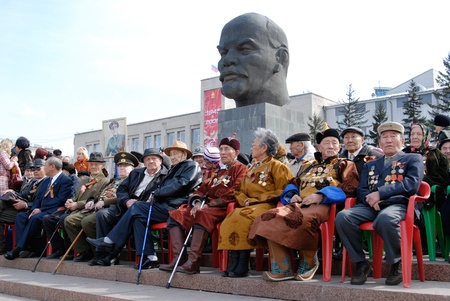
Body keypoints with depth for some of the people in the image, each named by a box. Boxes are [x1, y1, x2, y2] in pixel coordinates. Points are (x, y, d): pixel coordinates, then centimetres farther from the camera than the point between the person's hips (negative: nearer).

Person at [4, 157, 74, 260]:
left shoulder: (66, 180, -6)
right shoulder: (46, 181, 23)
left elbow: (60, 200, -16)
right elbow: (38, 198, 18)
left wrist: (41, 210, -17)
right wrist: (34, 209, -4)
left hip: (53, 211, -9)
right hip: (40, 211, 9)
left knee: (35, 218, -32)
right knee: (20, 216, -12)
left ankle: (19, 248, -25)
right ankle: (25, 247, -22)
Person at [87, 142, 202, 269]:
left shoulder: (192, 166, 3)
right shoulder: (173, 169, 30)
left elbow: (179, 186, -11)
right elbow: (162, 188, 22)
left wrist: (156, 193, -6)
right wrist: (155, 195, 0)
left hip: (173, 207, -8)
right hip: (165, 205, 8)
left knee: (136, 207, -15)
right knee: (138, 218, -14)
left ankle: (111, 241, -8)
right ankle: (150, 257, -15)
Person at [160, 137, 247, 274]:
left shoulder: (240, 169, 2)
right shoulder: (216, 170, 25)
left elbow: (232, 194, -11)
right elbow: (202, 189, 21)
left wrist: (209, 205, -16)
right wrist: (197, 202, -2)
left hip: (224, 208, -8)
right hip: (206, 206, 8)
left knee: (202, 215, -37)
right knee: (175, 215, -10)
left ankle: (193, 261, -38)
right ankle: (179, 258, -20)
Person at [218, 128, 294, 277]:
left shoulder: (276, 166, 3)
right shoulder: (252, 169, 26)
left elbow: (281, 191, -9)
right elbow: (239, 191, 21)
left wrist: (257, 199, -12)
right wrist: (245, 200, -3)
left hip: (267, 206, -7)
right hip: (250, 206, 7)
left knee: (243, 218, -33)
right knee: (229, 219, -23)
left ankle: (243, 265, -27)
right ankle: (234, 262, -25)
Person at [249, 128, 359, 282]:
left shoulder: (345, 165, 19)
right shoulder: (308, 165, 33)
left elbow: (349, 187, 2)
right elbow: (293, 184, 31)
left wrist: (320, 195, -13)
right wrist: (293, 195, 4)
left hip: (323, 204, -5)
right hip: (299, 203, 5)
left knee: (303, 219, -40)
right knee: (269, 218, -25)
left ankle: (309, 264, -15)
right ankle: (282, 268, -24)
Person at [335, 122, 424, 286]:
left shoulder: (413, 159, 17)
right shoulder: (370, 165, 30)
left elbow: (413, 183, -2)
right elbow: (360, 189, 18)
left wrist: (380, 193, -12)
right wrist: (370, 199, -8)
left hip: (397, 204, -4)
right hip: (370, 206, 4)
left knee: (385, 218, -40)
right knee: (342, 217, -27)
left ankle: (396, 264, -14)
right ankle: (361, 263, -12)